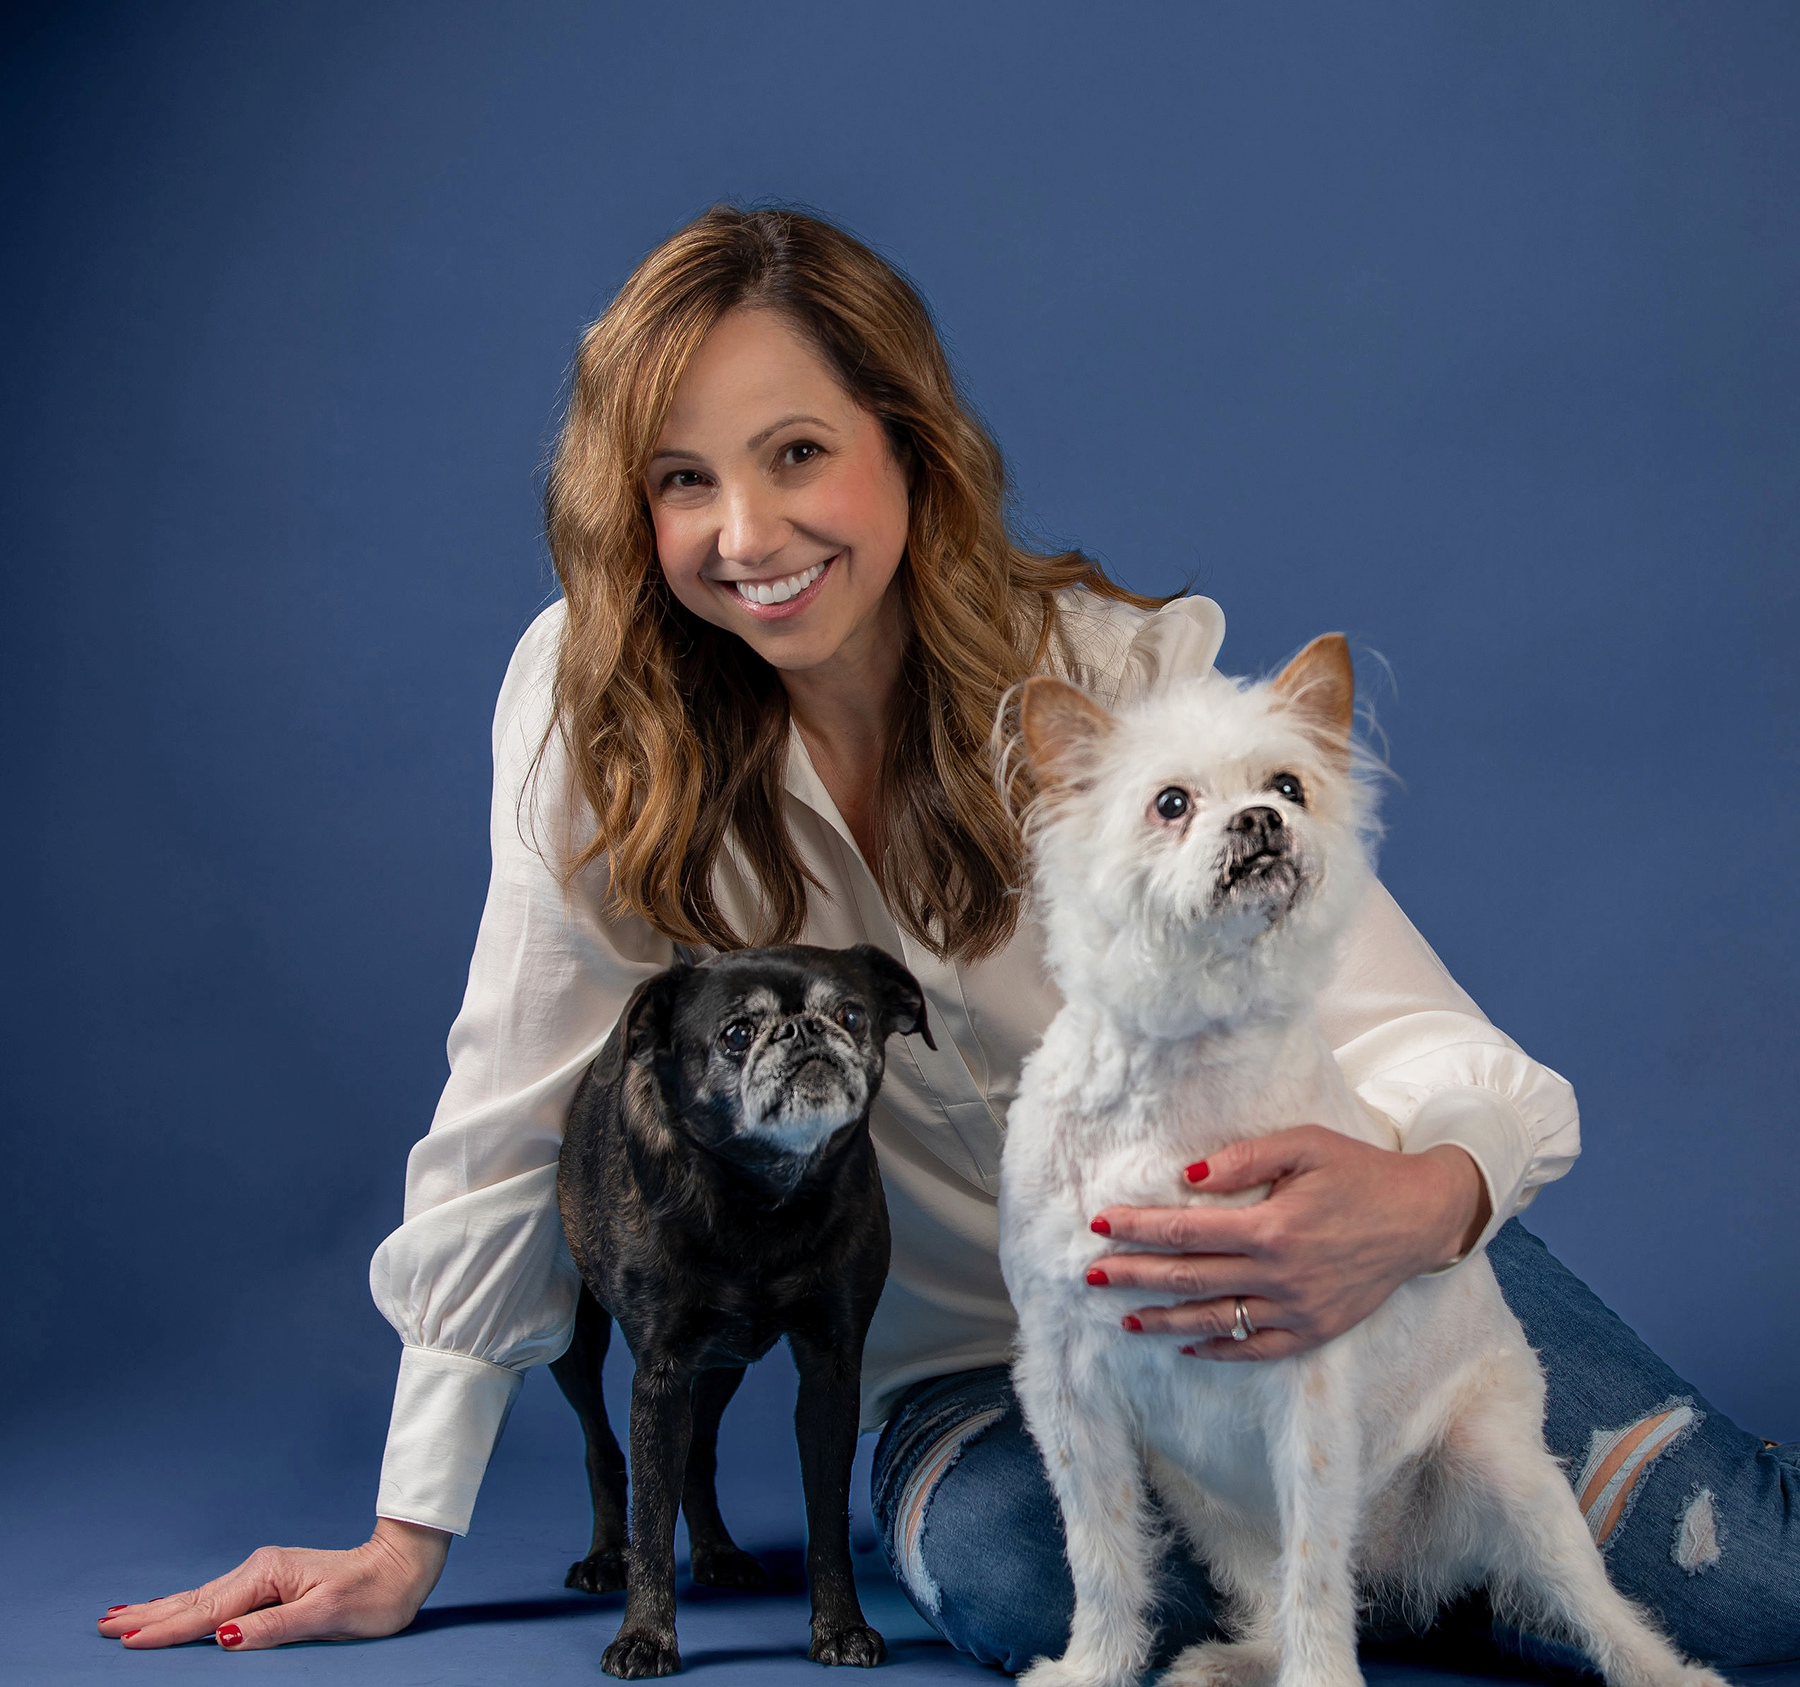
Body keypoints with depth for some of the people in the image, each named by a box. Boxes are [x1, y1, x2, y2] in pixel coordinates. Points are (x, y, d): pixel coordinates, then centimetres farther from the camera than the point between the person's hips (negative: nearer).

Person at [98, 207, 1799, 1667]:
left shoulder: (1126, 677, -14)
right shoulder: (587, 699, -12)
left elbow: (1421, 1037, -20)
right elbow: (511, 1122, -7)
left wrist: (1419, 1199, -45)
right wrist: (406, 1540, -6)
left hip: (1287, 1268, -1)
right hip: (972, 1370, 2)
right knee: (1008, 1577, -33)